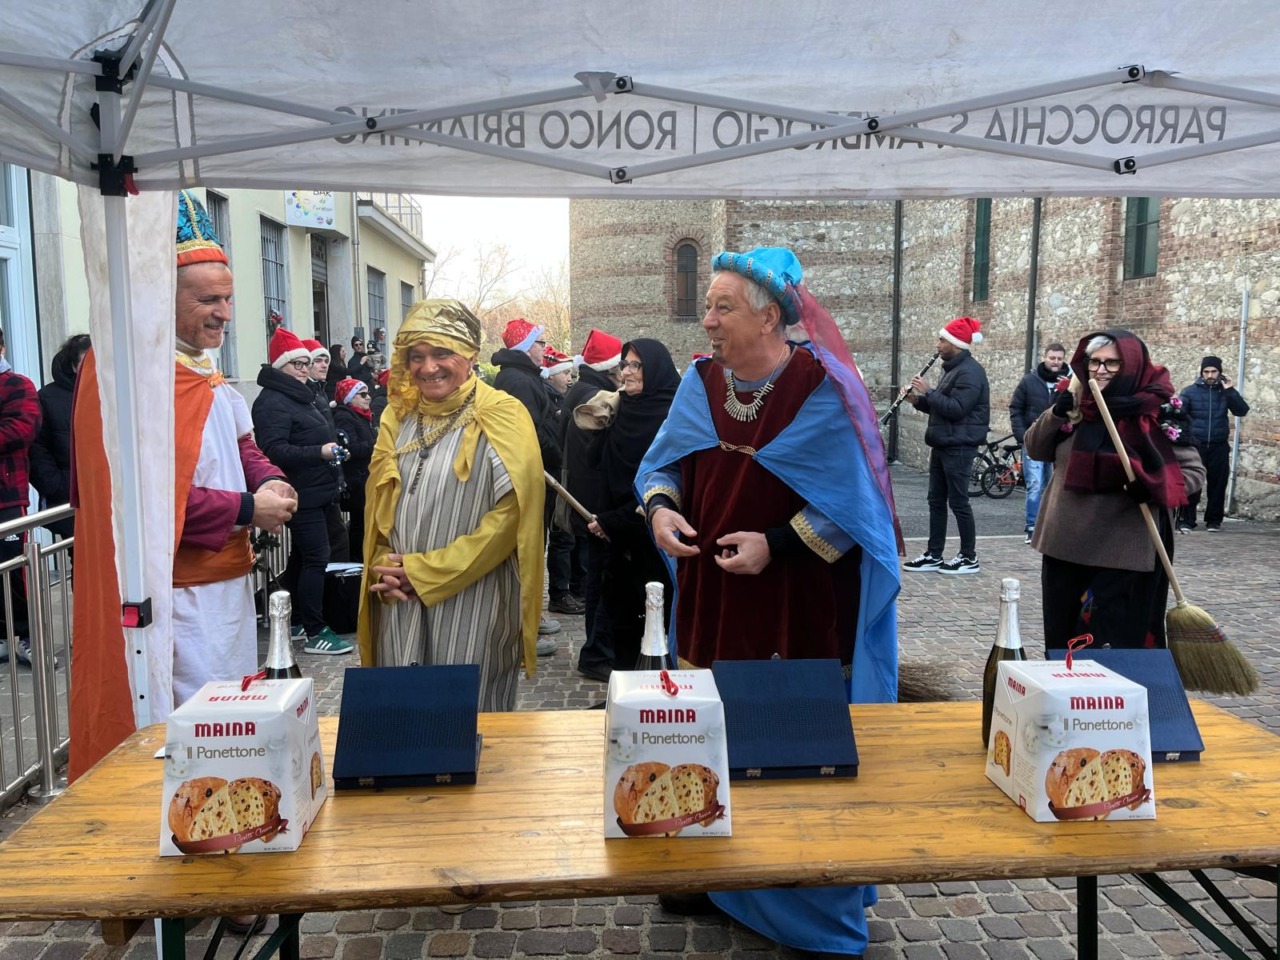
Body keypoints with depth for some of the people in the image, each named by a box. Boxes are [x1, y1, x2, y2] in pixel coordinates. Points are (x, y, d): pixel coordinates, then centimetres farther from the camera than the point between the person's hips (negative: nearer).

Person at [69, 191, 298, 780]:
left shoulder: (203, 372, 13)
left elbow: (241, 445, 20)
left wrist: (270, 482, -2)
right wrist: (246, 510, -18)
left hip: (225, 580, 10)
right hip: (181, 592, -10)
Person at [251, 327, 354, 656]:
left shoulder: (304, 395, 17)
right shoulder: (271, 403, -14)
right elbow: (274, 450, -25)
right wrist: (319, 452, -28)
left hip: (320, 491, 10)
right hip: (303, 495, -10)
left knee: (302, 557, 16)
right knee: (316, 558, -10)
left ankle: (298, 620, 27)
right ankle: (315, 633, -6)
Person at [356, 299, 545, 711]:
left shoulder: (501, 417, -7)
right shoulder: (398, 417, 9)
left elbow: (510, 514, -13)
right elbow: (377, 505, 14)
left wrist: (426, 573, -13)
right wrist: (386, 570, -4)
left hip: (471, 602, -4)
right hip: (401, 601, 5)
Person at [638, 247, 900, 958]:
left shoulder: (822, 390, -12)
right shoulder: (701, 381, 4)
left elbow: (851, 502, -11)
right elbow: (662, 462, 11)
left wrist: (776, 545, -18)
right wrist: (660, 507, -10)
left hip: (798, 605, -5)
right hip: (710, 596, 5)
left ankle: (810, 897, 26)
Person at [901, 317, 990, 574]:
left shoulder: (970, 372, -15)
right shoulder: (952, 368, 16)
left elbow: (956, 409, -24)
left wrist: (928, 392, -18)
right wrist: (918, 400, 5)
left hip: (959, 447, -10)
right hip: (942, 444, 10)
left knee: (958, 501, -4)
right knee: (936, 500, 10)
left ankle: (969, 557, 7)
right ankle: (933, 555, 15)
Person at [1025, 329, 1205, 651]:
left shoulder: (1157, 410, -8)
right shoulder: (1075, 403, 6)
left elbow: (1193, 470, -5)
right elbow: (1034, 450, 7)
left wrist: (1153, 487, -25)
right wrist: (1056, 414, -10)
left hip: (1122, 551, -5)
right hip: (1064, 544, 5)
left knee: (1114, 644, 1)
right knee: (1060, 639, 15)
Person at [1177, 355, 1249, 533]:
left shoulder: (1225, 391, 6)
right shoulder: (1190, 391, 0)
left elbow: (1242, 411, -3)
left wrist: (1230, 390, -12)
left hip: (1219, 446, 2)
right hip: (1195, 445, -2)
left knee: (1218, 484, 6)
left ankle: (1214, 520, 16)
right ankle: (1186, 520, -4)